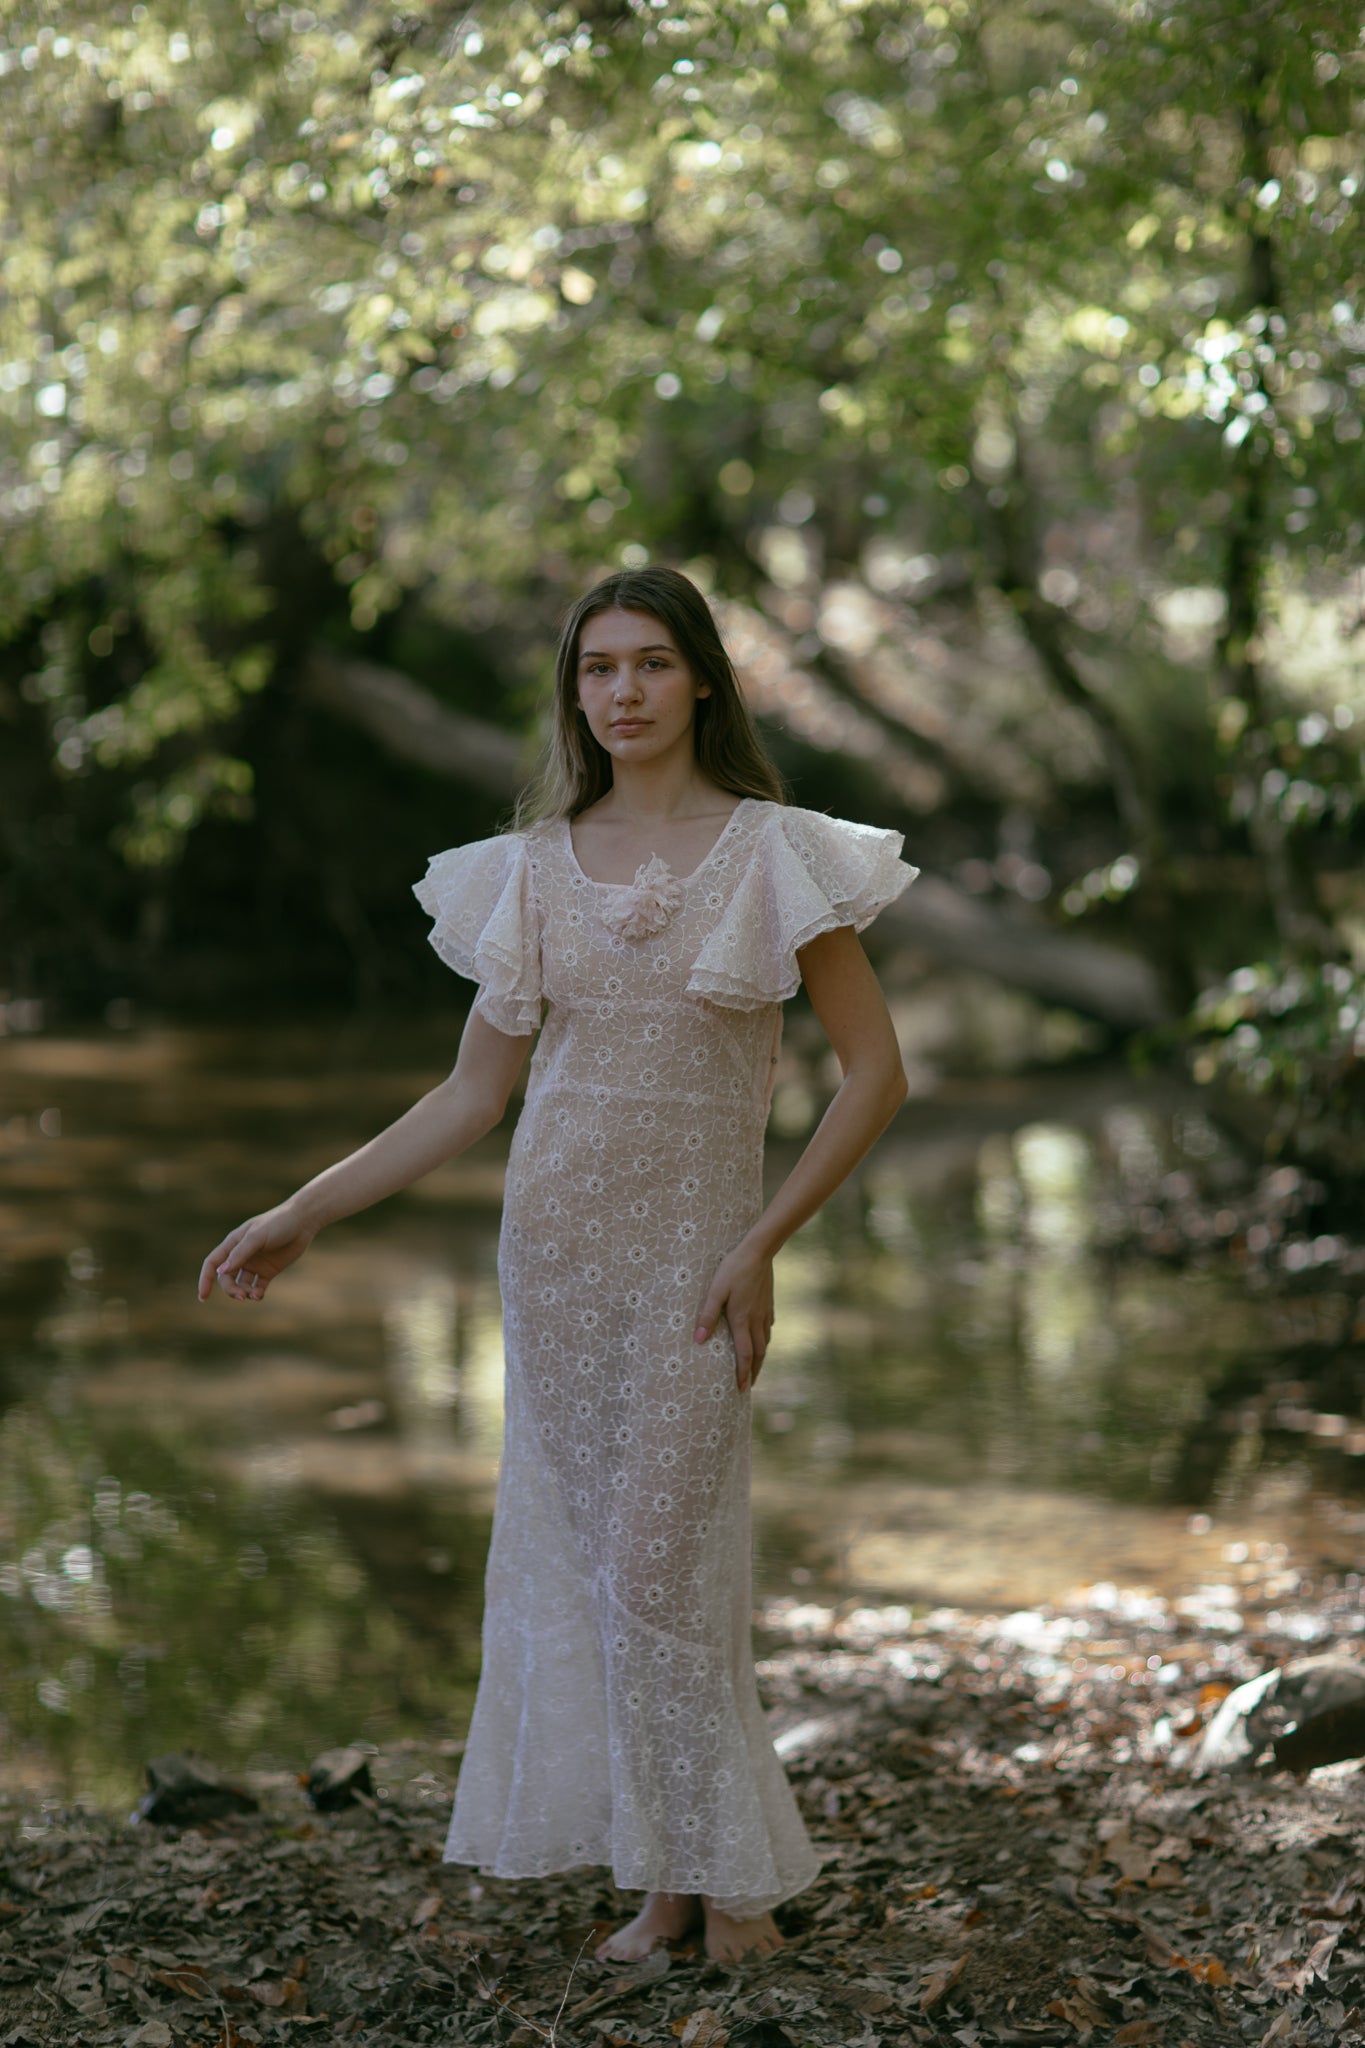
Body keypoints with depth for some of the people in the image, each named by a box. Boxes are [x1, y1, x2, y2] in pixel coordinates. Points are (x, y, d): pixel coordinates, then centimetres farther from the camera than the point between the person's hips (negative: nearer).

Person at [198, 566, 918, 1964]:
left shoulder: (773, 855, -3)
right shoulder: (535, 869, 6)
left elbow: (875, 1072, -3)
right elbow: (473, 1092, 9)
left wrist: (761, 1246, -10)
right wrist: (304, 1212, 5)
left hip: (693, 1244, -3)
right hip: (556, 1233, 4)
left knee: (659, 1561, -4)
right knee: (580, 1552, 4)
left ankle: (732, 1874, 12)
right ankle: (663, 1877, 14)